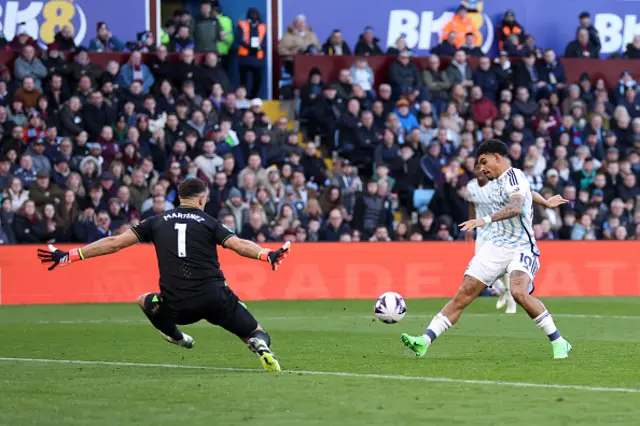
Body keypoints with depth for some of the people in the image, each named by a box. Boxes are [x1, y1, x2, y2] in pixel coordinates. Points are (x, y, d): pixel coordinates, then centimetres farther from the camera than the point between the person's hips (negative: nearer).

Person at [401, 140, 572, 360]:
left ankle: (559, 343, -17)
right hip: (495, 247, 8)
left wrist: (485, 220, -46)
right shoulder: (498, 180, 15)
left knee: (519, 292, -31)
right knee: (463, 294, -4)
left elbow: (516, 207, -33)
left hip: (520, 248, -8)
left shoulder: (513, 176, -13)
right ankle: (424, 341, -8)